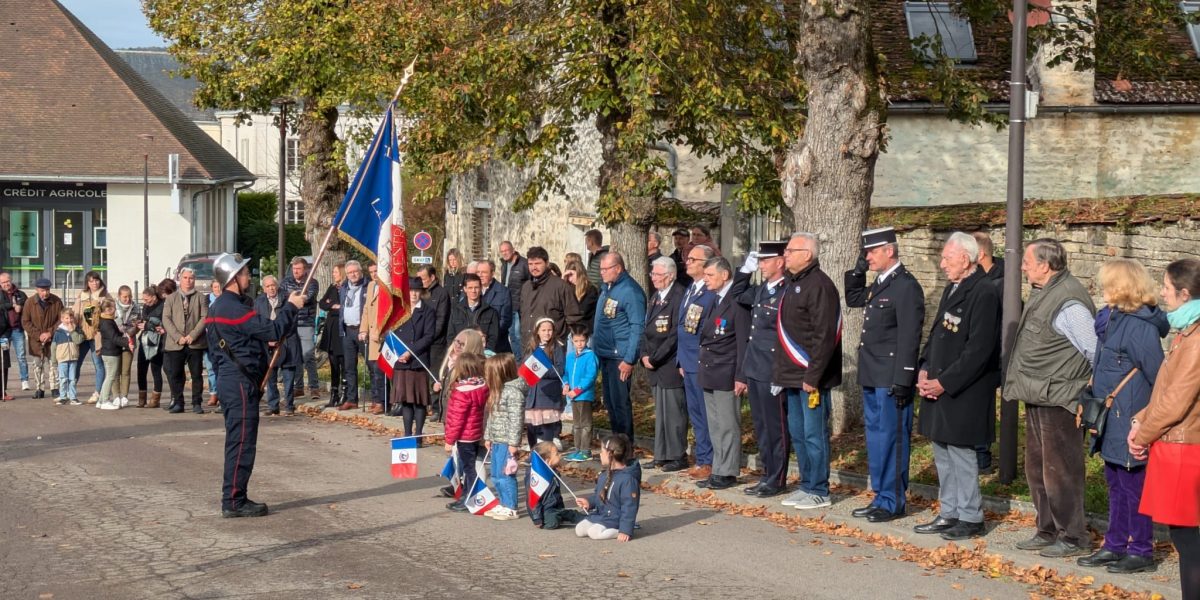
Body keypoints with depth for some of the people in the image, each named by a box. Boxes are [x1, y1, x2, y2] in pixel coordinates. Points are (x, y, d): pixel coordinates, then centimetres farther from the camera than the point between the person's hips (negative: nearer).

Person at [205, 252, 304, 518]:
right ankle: (234, 501, -6)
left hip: (229, 380, 10)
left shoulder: (220, 306, 15)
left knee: (238, 442, 14)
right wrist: (292, 306, -8)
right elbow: (272, 330, -20)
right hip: (240, 383, -10)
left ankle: (234, 498, 18)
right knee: (242, 443, -7)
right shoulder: (233, 308, -17)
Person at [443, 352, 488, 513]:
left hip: (464, 437, -8)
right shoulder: (481, 387, 1)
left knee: (469, 468, -1)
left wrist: (449, 440, -13)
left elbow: (456, 419, -21)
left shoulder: (462, 391, -22)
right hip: (476, 434, 8)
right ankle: (466, 498, 28)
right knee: (469, 467, 17)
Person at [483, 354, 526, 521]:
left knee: (505, 475, -5)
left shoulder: (513, 392, -16)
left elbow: (516, 419, -19)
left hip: (506, 442, -10)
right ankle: (503, 505, 25)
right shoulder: (497, 391, 13)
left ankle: (511, 509, 2)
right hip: (496, 441, 10)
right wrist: (488, 437, 20)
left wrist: (513, 443, -21)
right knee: (496, 476, 15)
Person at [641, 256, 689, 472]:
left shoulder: (679, 297, -14)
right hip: (654, 366, 8)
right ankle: (662, 455, 20)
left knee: (674, 412, -3)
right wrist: (645, 355, 3)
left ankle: (678, 456, 5)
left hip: (671, 365, -8)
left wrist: (655, 358, -14)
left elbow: (675, 335, -17)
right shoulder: (655, 297, 14)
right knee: (660, 412, 13)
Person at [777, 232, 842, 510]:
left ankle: (819, 492, 6)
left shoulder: (819, 285, -16)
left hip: (812, 377, -9)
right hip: (794, 376, 9)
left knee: (814, 433, -2)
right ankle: (806, 485, 24)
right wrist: (782, 371, 16)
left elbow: (824, 336, -21)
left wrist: (812, 376, -22)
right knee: (797, 432, 15)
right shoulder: (791, 283, 14)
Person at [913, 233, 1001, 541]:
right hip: (939, 388, 9)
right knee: (943, 453, 14)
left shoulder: (984, 293, -16)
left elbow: (979, 350, -20)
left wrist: (945, 383, -18)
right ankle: (949, 513, 23)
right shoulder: (951, 290, 14)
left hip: (964, 394, -9)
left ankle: (970, 518, 7)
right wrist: (924, 370, 5)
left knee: (960, 453, -3)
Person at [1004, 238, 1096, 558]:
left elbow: (1096, 351, -20)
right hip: (1038, 400, 10)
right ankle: (1048, 531, 28)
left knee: (1060, 471, -2)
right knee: (1037, 468, 17)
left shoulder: (1068, 303, -20)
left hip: (1058, 402, -10)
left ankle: (1073, 538, 9)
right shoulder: (1043, 294, 11)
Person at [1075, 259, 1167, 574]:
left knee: (1133, 485, 1)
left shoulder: (1140, 326, -19)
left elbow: (1157, 377, -17)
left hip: (1129, 422, -9)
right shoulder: (1113, 319, 8)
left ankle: (1141, 551, 11)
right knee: (1116, 483, 16)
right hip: (1111, 422, 9)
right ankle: (1115, 546, 26)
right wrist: (1093, 405, 13)